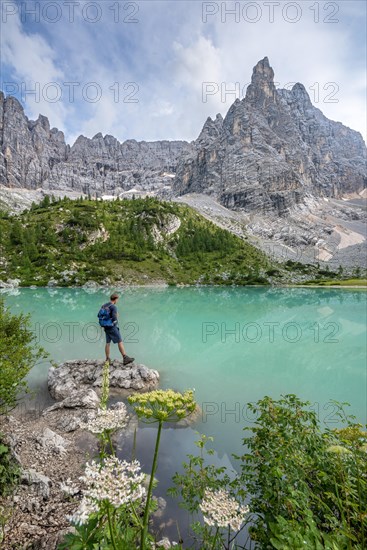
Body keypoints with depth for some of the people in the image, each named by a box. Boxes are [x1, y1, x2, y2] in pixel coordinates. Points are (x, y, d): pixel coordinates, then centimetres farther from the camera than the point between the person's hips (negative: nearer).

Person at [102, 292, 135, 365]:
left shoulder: (104, 306, 9)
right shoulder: (114, 307, -16)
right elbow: (114, 318, -22)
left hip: (106, 327, 8)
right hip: (113, 327, -8)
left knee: (108, 343, 12)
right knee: (120, 342, -5)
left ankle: (107, 359, 17)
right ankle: (125, 358, -7)